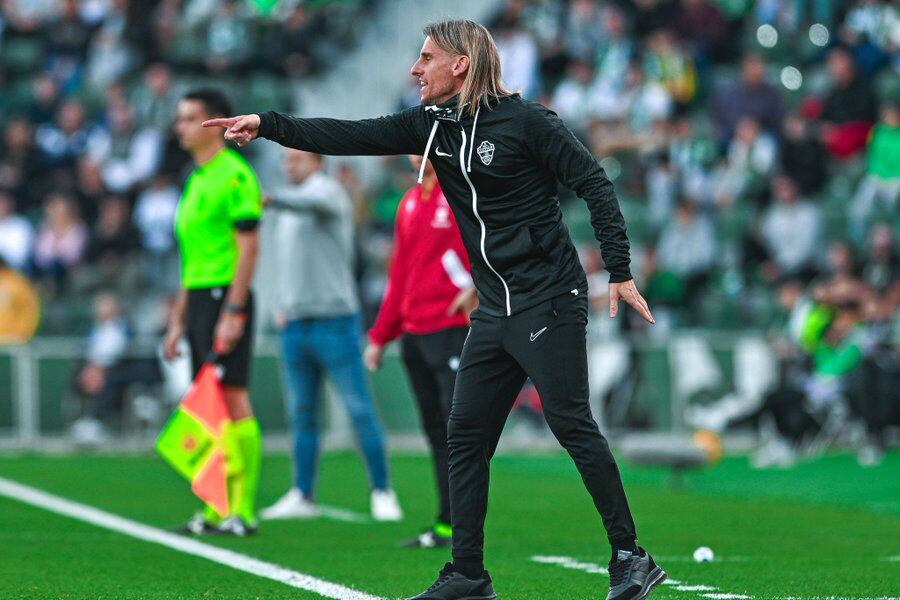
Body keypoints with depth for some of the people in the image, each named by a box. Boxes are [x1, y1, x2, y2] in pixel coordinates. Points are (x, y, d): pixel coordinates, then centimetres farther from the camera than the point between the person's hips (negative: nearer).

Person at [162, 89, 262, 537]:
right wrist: (178, 320, 22)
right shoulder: (196, 180, 20)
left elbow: (248, 247, -15)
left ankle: (243, 511, -9)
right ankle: (215, 509, 10)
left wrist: (233, 311, -20)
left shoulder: (234, 174, -8)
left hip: (226, 297, -9)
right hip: (198, 298, 9)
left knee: (232, 399, -10)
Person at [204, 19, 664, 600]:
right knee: (466, 437, 5)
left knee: (573, 426, -9)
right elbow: (353, 136, 6)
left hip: (550, 304, -8)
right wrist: (267, 126, -3)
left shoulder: (525, 121, -10)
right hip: (495, 312, 8)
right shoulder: (431, 124, 9)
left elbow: (594, 183, -8)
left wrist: (620, 270, -12)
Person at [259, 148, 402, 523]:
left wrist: (271, 200, -47)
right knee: (301, 414, 7)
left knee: (360, 409, -7)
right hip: (294, 324, 7)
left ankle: (382, 492, -2)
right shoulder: (285, 211, 19)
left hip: (334, 319, -7)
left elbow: (311, 202, -30)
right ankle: (302, 496, 12)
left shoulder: (326, 190, -5)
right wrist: (282, 305, 14)